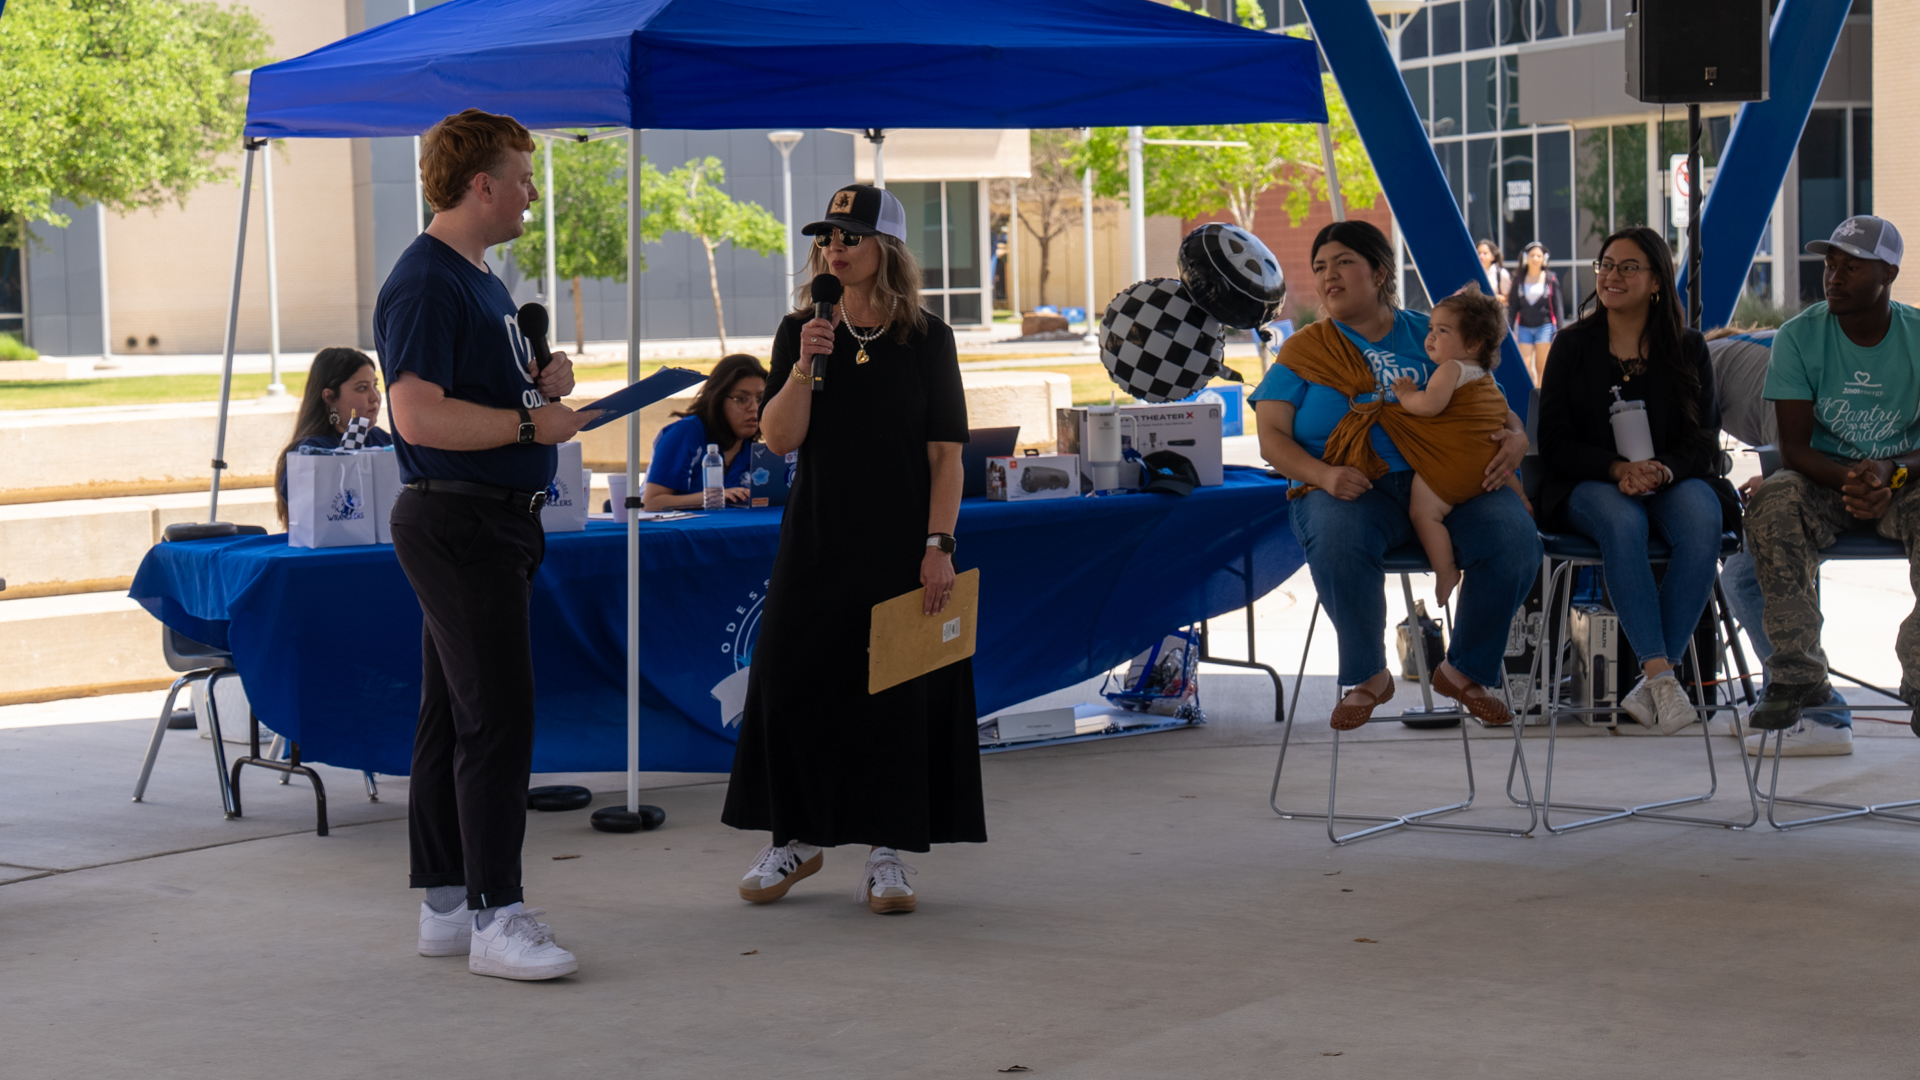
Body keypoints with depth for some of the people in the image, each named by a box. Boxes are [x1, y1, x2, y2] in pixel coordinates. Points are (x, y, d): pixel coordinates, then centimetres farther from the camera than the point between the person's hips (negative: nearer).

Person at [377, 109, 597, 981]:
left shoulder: (481, 281, 18)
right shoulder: (425, 283, -15)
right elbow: (418, 415, -25)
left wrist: (547, 377, 9)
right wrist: (534, 424, -19)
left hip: (497, 523, 10)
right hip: (456, 523, -10)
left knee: (451, 715, 12)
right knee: (497, 719, -11)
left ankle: (444, 907, 17)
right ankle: (495, 918, -9)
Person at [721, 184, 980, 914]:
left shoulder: (927, 340, -1)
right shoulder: (800, 332, 4)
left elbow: (946, 454, -3)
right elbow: (778, 439, -3)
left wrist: (939, 545, -11)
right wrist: (805, 368, -18)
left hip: (901, 545, -2)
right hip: (817, 542, 2)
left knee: (899, 691, 0)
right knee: (793, 683, 3)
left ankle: (887, 851, 10)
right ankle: (797, 837, 19)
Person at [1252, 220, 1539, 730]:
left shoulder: (1428, 336, 16)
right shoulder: (1304, 351, 13)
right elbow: (1272, 437, 4)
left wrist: (1515, 438, -8)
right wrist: (1325, 475, -17)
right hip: (1352, 489, -1)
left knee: (1515, 538, -26)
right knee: (1337, 538, -37)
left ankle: (1465, 671, -2)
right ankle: (1367, 678, -13)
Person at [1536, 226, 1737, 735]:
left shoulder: (1688, 349, 9)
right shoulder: (1572, 346, 6)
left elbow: (1702, 443, 4)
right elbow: (1555, 445, 0)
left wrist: (1660, 470, -20)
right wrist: (1617, 468, -18)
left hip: (1675, 479, 1)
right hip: (1587, 484, -1)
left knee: (1702, 518, -34)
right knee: (1621, 520, -37)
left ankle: (1650, 687, -34)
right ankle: (1661, 674, -43)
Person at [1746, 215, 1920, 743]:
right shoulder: (1799, 337, -6)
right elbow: (1794, 447, -10)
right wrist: (1849, 479, -31)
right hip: (1822, 480, 0)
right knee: (1772, 504, -34)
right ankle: (1798, 674, -29)